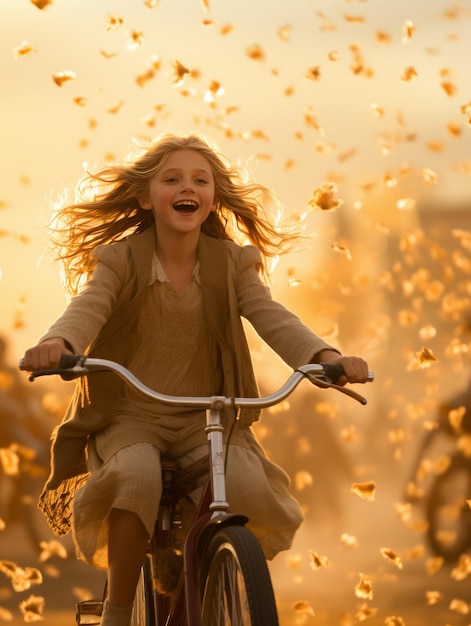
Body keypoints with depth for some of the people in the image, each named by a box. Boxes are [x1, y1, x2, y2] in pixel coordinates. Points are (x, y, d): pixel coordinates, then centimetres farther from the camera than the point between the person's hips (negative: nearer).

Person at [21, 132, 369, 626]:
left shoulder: (232, 262, 2)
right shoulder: (120, 259, -3)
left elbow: (271, 318, -12)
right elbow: (86, 310, -20)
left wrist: (325, 356, -34)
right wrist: (57, 344, -46)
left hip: (207, 419, 2)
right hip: (130, 417, -2)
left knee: (246, 483, -27)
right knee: (136, 474, -35)